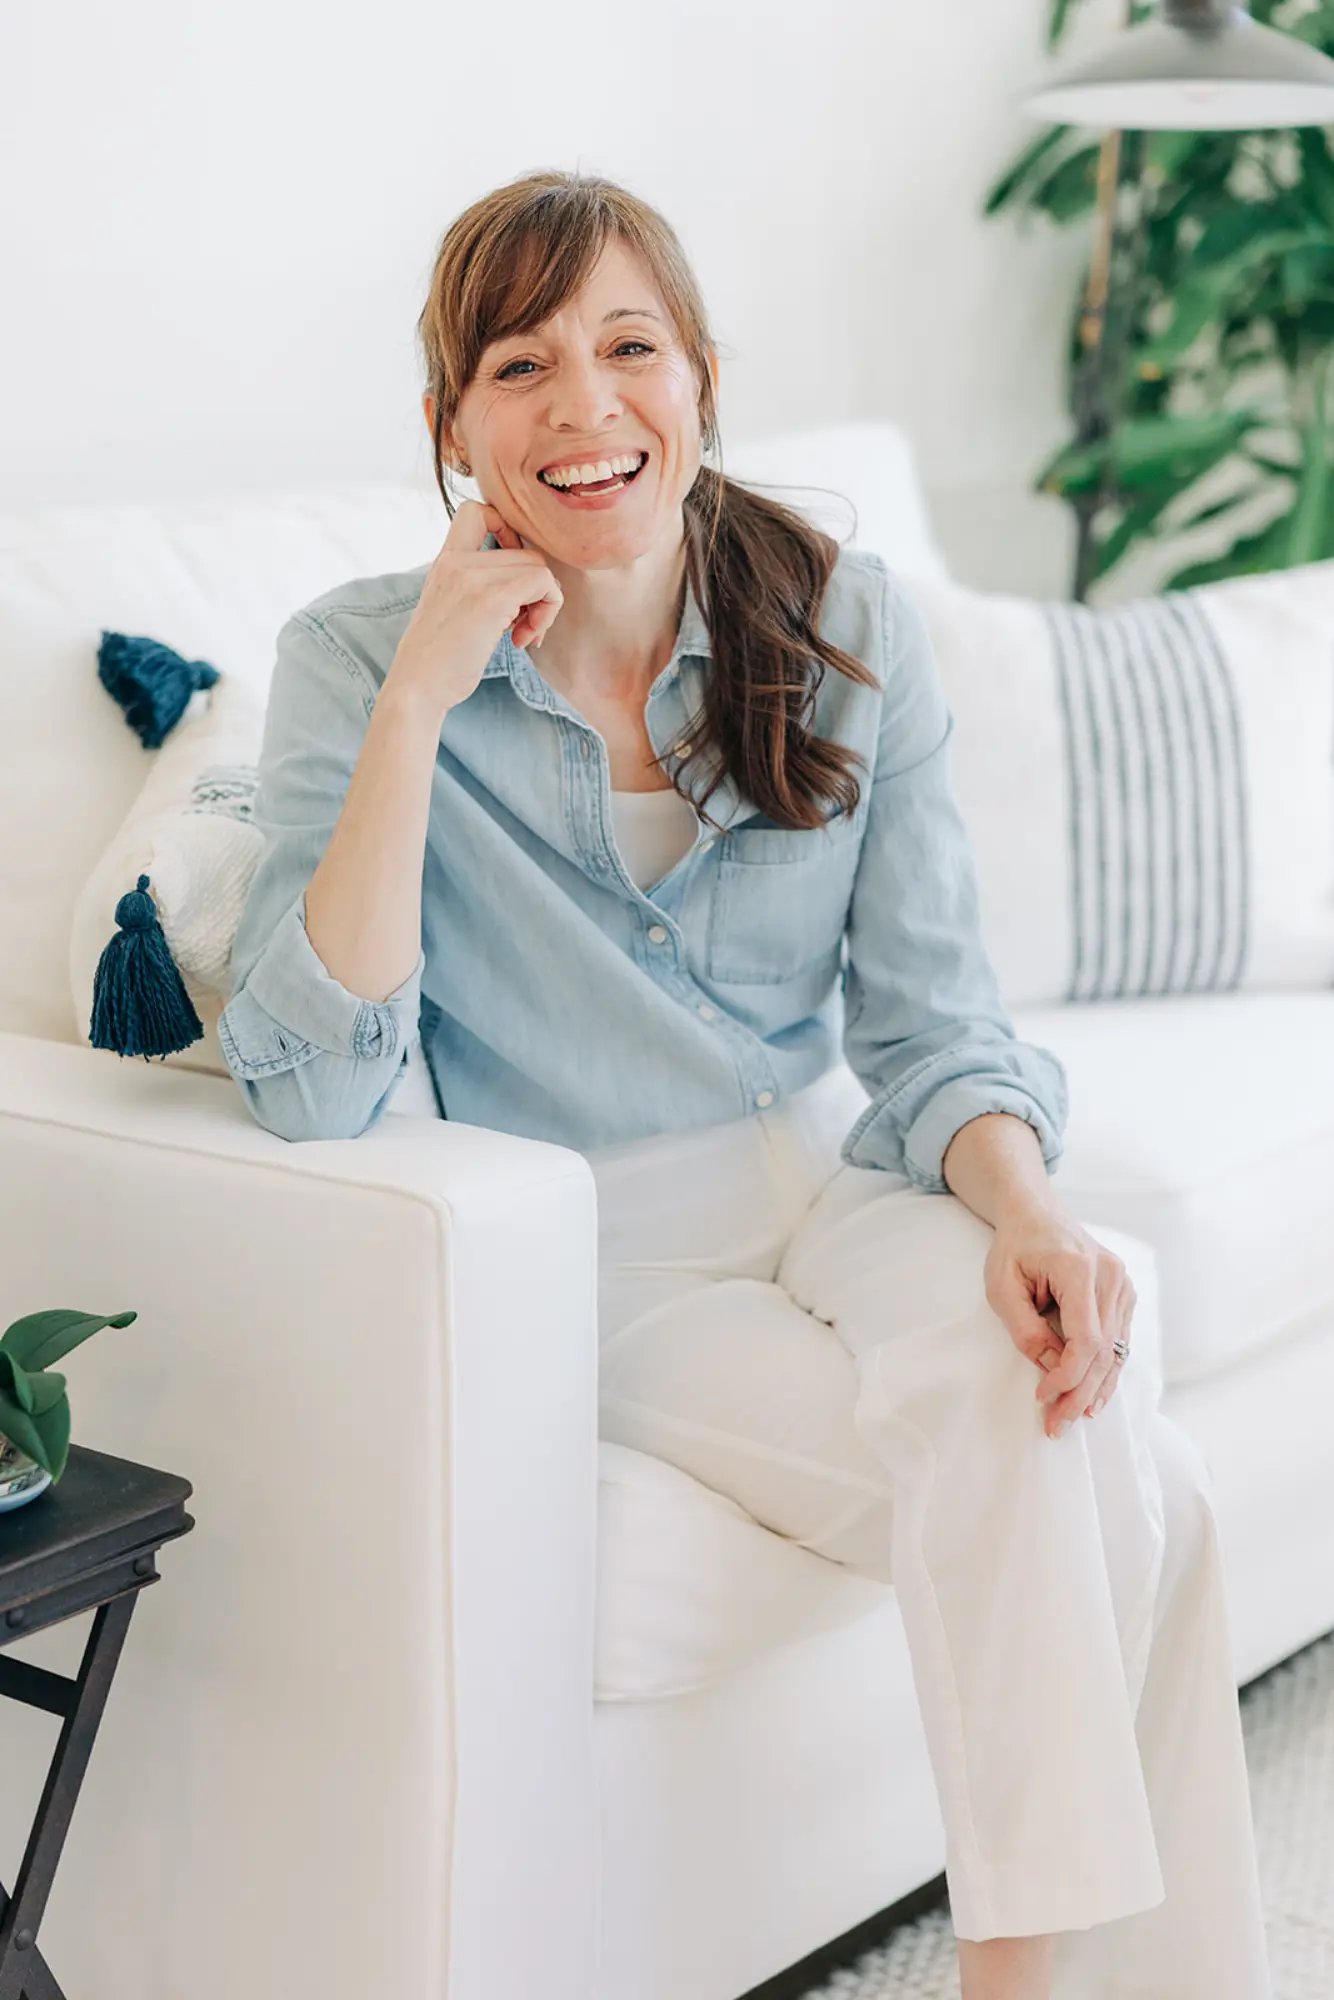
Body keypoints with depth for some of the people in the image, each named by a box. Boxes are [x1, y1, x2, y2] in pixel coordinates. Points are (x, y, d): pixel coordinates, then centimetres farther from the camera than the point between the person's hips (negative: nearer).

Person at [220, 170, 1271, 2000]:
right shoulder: (356, 663, -9)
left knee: (1050, 1397, -30)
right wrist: (418, 704, -26)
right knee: (1118, 1504, -24)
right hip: (604, 1261, -3)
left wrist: (1024, 1211, -22)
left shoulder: (849, 627, -1)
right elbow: (311, 1088, -20)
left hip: (839, 1176, 3)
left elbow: (925, 1018, -1)